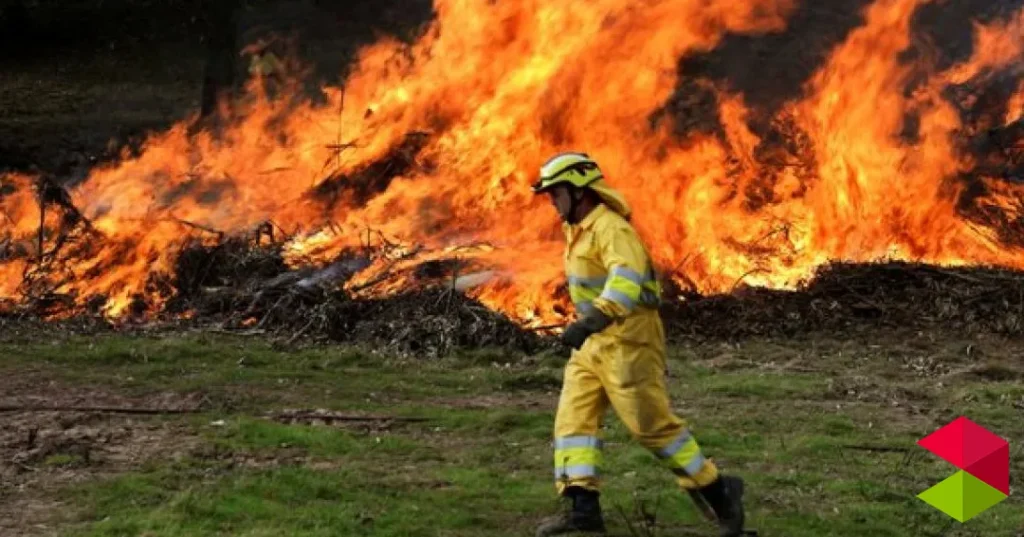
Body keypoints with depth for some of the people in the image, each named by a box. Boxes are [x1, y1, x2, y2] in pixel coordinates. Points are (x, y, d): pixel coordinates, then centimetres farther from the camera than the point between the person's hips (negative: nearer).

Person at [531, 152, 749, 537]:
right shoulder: (580, 230, 14)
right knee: (573, 418, -1)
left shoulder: (610, 227, -17)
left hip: (626, 339, -10)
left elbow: (628, 277, -34)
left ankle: (718, 492, 7)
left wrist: (593, 319, -45)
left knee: (653, 424, -6)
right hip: (594, 343, 10)